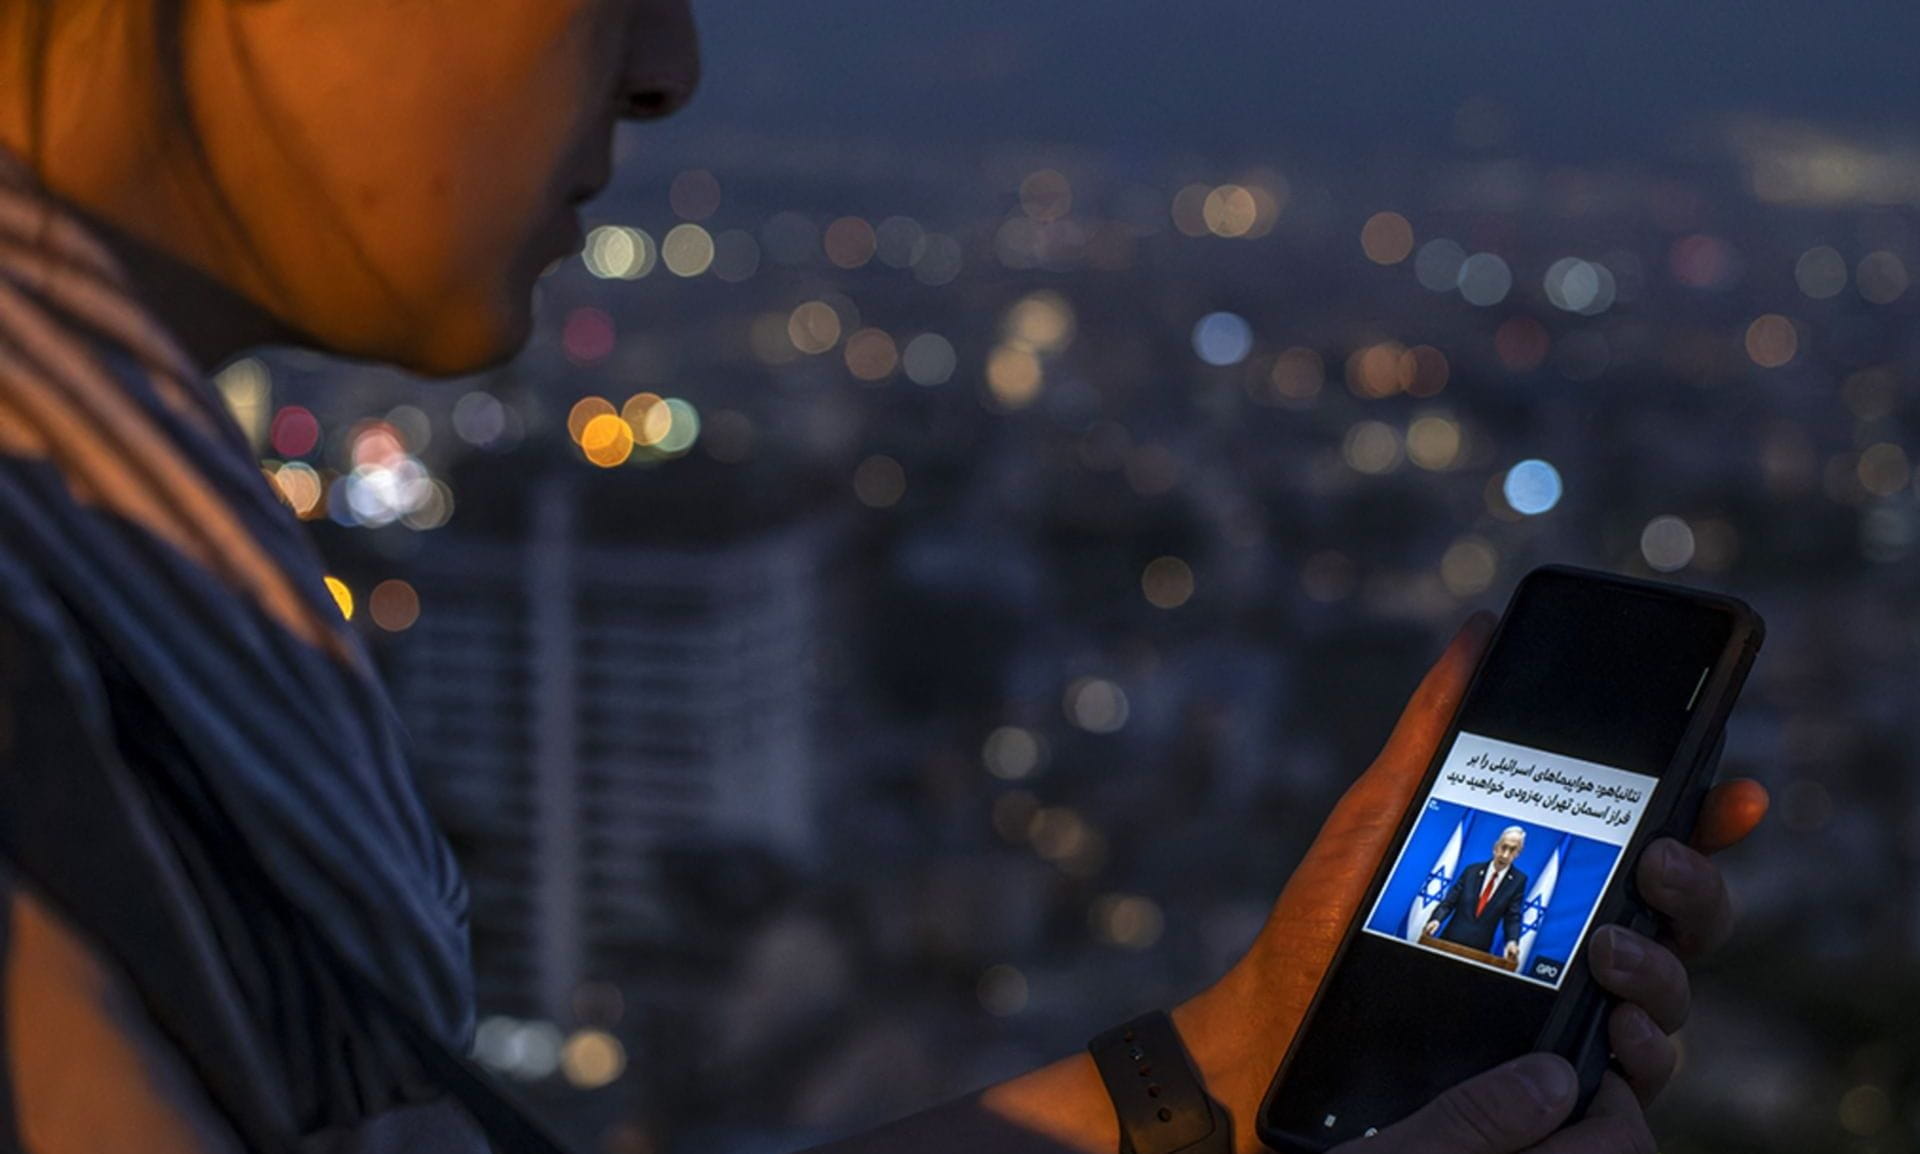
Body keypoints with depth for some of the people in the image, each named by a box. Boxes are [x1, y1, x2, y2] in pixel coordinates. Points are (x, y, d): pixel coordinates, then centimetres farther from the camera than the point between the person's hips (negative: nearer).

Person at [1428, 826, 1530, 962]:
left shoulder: (1518, 880, 1)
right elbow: (1449, 902, 4)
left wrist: (1512, 941, -21)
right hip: (1451, 941, 2)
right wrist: (1437, 919, -15)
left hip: (1479, 949, -1)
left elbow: (1513, 917, -2)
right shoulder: (1472, 870, 6)